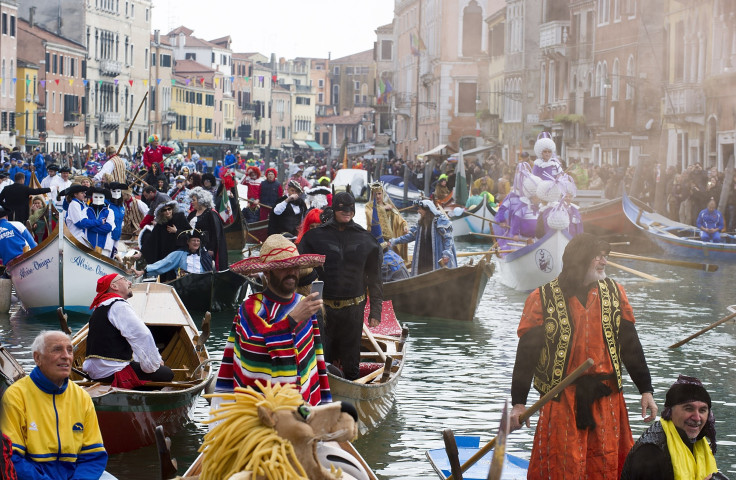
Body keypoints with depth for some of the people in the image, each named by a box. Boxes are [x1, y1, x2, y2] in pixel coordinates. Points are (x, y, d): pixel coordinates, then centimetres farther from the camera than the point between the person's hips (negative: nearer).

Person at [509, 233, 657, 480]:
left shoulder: (614, 292, 7)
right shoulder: (543, 299, -4)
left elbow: (630, 345, 12)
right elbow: (526, 353, -3)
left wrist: (645, 390, 9)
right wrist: (518, 403, -7)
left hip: (606, 397, 3)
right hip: (561, 401, -3)